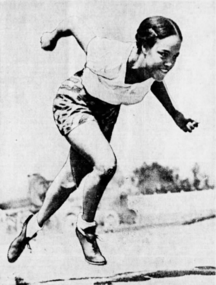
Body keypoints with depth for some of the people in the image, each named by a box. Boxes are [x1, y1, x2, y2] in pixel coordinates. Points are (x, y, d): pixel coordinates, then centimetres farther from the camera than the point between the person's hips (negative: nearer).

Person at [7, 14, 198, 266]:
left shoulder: (156, 65, -25)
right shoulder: (109, 58, -39)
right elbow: (75, 22, -23)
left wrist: (175, 114, -6)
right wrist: (53, 36, -2)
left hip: (106, 112, 6)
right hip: (73, 103, -6)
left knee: (72, 179, 15)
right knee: (106, 164, -29)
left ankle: (33, 225, 41)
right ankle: (85, 228, -2)